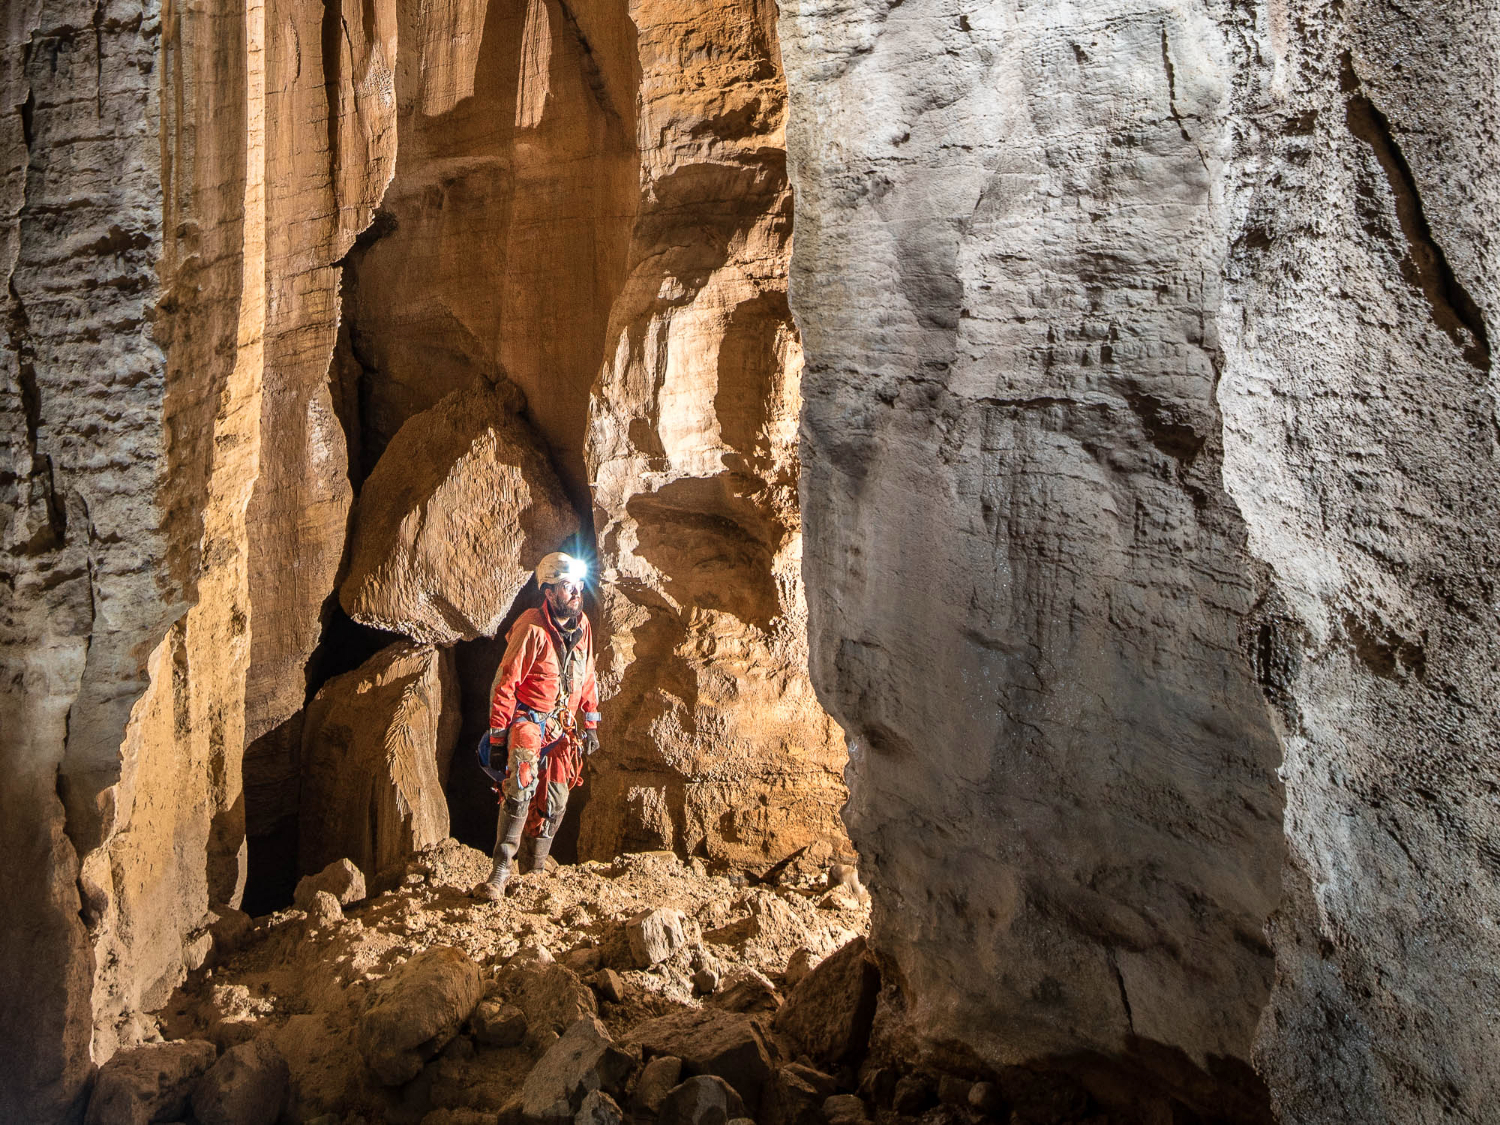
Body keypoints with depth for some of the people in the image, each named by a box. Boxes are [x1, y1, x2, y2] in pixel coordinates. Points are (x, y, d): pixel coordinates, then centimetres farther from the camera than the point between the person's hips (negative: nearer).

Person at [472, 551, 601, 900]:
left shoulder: (582, 626, 4)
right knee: (520, 789, -25)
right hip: (528, 723, -7)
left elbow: (587, 678, 16)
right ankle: (500, 873, -23)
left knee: (554, 802, 8)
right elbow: (505, 682, -15)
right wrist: (497, 733, -15)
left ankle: (534, 871, 21)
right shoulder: (532, 629, -18)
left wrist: (590, 723, 15)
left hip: (563, 728, 7)